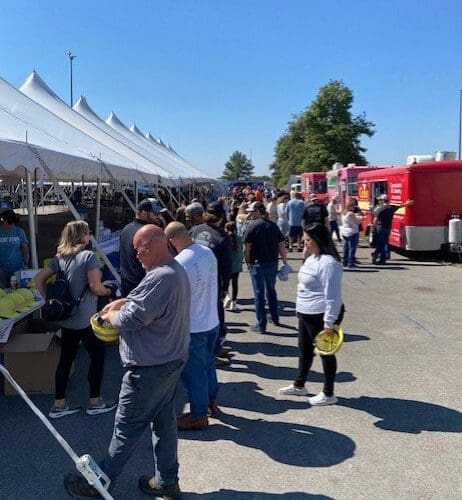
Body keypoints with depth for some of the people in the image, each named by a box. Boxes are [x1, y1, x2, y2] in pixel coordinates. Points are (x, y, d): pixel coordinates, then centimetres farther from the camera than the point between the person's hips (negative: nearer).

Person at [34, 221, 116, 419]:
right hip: (84, 319, -7)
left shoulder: (59, 257, 8)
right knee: (97, 355, 9)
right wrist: (108, 291, 2)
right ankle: (95, 402, 18)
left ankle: (59, 405, 22)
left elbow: (39, 279, 7)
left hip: (65, 318, 7)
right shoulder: (88, 256, -12)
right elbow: (96, 287, -18)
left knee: (66, 358, 14)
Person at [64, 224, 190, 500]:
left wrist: (110, 315, -5)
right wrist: (123, 301, 9)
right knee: (165, 420, 18)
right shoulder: (177, 270, 7)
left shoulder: (160, 277, -27)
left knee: (127, 426, 6)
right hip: (172, 360, 10)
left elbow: (131, 319, -26)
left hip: (150, 368, -10)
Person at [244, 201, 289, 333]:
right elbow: (281, 246, 4)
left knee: (259, 294, 2)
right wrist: (285, 262, 9)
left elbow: (247, 248, -14)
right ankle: (275, 319, 31)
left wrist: (247, 262, -1)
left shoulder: (252, 226, -10)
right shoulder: (273, 225, 5)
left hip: (257, 264, -5)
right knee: (271, 291, 21)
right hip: (272, 263, 5)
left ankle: (261, 325, 6)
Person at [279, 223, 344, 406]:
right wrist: (300, 308, 22)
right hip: (306, 314, 10)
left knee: (325, 353, 5)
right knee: (304, 349, 21)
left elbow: (332, 295, -25)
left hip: (320, 316, -10)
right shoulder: (313, 258, 9)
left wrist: (329, 322, -24)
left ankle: (328, 394, 21)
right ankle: (299, 385, 38)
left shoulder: (327, 263, -23)